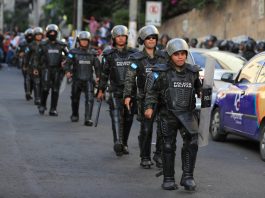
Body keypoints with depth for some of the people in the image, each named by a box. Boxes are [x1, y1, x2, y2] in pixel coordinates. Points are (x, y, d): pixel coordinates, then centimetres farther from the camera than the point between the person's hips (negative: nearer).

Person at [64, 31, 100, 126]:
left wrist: (98, 76, 4)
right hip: (77, 79, 0)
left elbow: (97, 66, 15)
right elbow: (67, 63, -4)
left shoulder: (92, 53, 8)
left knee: (90, 98, -15)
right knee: (75, 99, 13)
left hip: (88, 80, 0)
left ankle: (88, 119, -17)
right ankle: (75, 115, 36)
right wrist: (67, 71, -22)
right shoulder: (73, 52, 2)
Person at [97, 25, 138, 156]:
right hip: (115, 92, -3)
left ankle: (123, 144, 19)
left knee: (128, 119, 7)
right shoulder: (109, 55, 3)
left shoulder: (133, 53, 7)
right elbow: (104, 73, 6)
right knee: (117, 117, -15)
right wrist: (101, 90, 5)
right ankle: (118, 143, -25)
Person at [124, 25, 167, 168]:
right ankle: (145, 158, 10)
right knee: (146, 129, 0)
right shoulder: (137, 58, 1)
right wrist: (127, 95, -11)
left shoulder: (163, 56, 10)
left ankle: (159, 155, 12)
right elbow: (129, 78, -2)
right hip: (145, 98, -2)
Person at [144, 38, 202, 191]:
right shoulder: (164, 73, -2)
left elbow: (198, 88, 20)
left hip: (187, 113, 1)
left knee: (191, 142, -15)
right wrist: (149, 107, -5)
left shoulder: (192, 72, 5)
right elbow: (153, 91, 5)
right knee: (168, 147, 5)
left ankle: (188, 177, -8)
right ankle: (169, 179, 15)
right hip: (169, 114, -1)